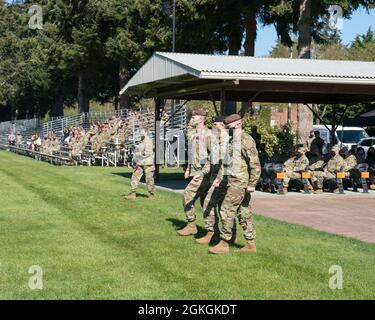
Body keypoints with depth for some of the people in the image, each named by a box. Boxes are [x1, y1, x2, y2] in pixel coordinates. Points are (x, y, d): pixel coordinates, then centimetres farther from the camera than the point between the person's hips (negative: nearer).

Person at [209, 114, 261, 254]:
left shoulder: (246, 140, -15)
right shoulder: (232, 140, 15)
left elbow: (255, 164, -18)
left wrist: (252, 184, -19)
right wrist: (220, 177, 20)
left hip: (239, 183, -10)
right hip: (233, 181, 10)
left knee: (227, 211, -10)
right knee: (244, 213, 12)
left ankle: (224, 244, -4)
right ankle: (250, 244, 17)